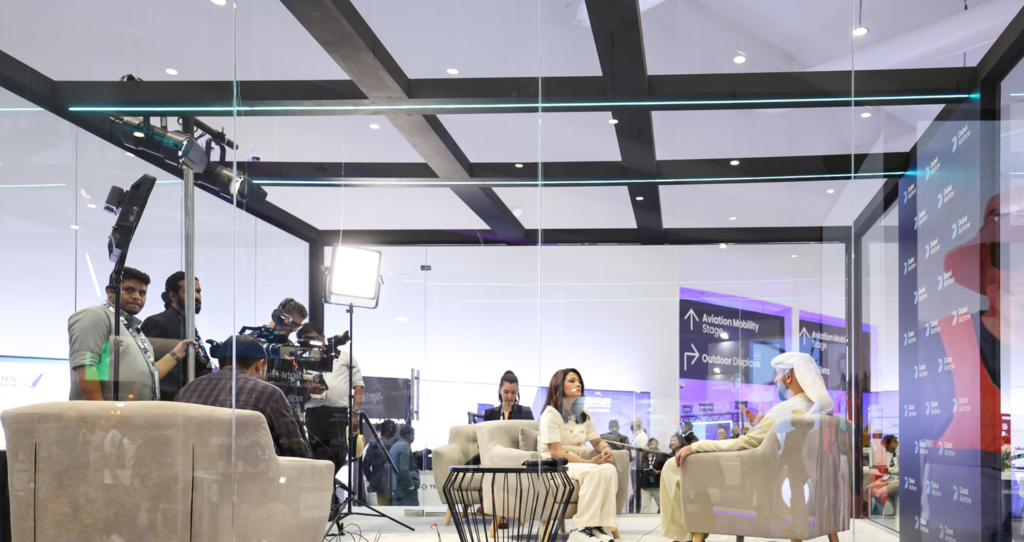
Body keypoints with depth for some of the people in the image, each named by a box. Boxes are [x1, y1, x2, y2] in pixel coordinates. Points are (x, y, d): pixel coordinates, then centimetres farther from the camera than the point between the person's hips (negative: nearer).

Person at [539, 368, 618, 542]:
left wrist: (606, 449, -7)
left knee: (609, 469, -24)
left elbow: (597, 441, 19)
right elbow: (556, 453, -17)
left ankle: (598, 526, -27)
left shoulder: (583, 414, 14)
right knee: (595, 472, -33)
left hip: (576, 463, 7)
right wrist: (589, 462, -24)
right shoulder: (551, 414, -9)